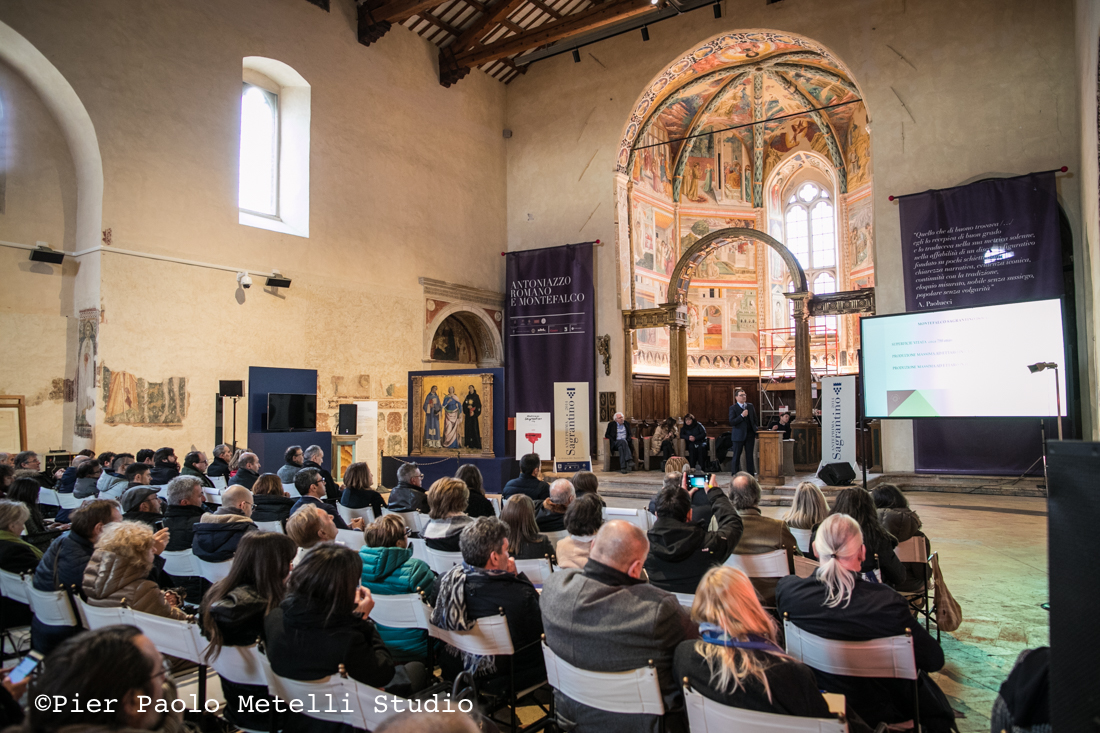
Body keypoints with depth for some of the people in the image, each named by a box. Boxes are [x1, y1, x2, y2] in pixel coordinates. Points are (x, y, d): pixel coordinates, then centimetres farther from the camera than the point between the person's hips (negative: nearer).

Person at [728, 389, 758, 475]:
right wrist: (742, 415, -20)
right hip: (739, 435, -4)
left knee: (750, 455, 7)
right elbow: (731, 422, -13)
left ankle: (751, 474, 13)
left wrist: (756, 428, 5)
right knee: (736, 456, 3)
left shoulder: (750, 406, 11)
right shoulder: (733, 408, -5)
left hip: (750, 434, 4)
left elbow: (755, 419, 19)